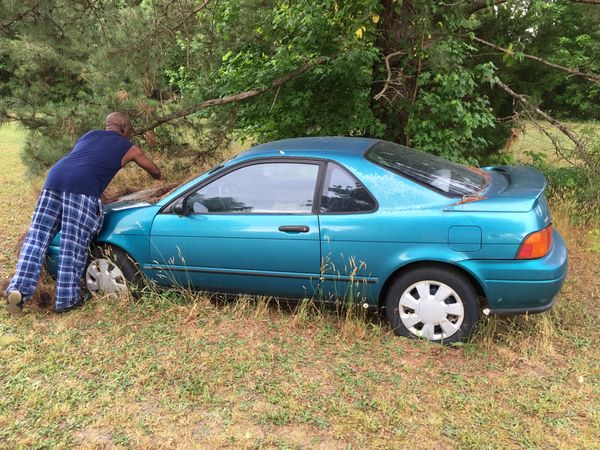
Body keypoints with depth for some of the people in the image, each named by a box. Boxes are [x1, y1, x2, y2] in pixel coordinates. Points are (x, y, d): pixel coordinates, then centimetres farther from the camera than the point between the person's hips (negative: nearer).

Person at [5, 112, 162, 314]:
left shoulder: (90, 135, 30)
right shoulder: (128, 147, 19)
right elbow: (153, 169, 33)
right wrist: (158, 176, 56)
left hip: (54, 178, 5)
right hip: (81, 189, -5)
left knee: (36, 237, 5)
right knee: (73, 246, -3)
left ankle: (18, 290, -3)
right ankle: (66, 299, 1)